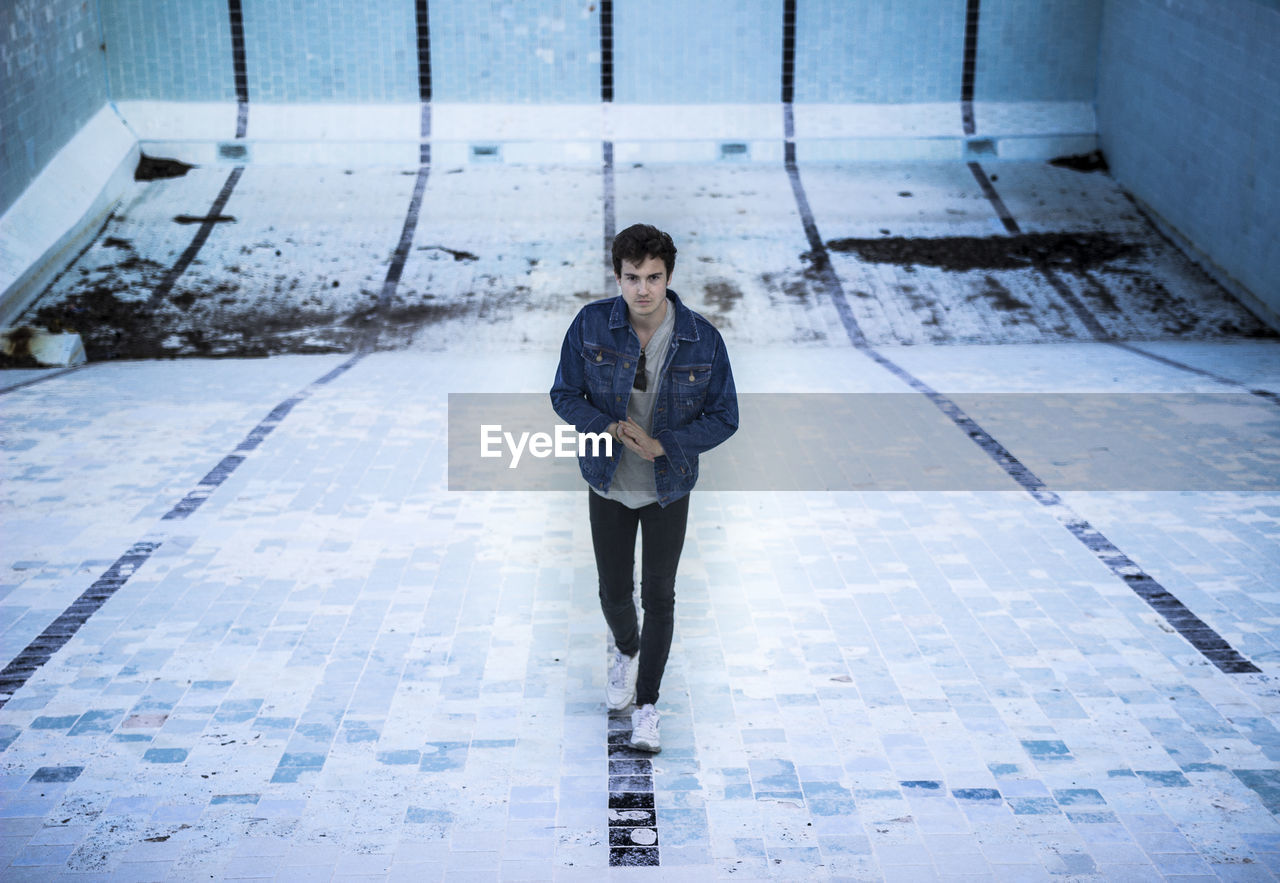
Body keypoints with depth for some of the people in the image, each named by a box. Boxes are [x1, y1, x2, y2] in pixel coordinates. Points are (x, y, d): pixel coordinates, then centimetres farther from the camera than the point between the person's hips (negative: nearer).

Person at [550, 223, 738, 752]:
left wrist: (662, 445, -23)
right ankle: (626, 651, 47)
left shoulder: (702, 340, -17)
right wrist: (611, 428, -24)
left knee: (658, 596, 3)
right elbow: (564, 395, -6)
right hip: (608, 484, 1)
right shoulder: (591, 325, -15)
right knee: (614, 590, 13)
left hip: (668, 488, -1)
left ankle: (647, 705, 18)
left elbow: (724, 417, -9)